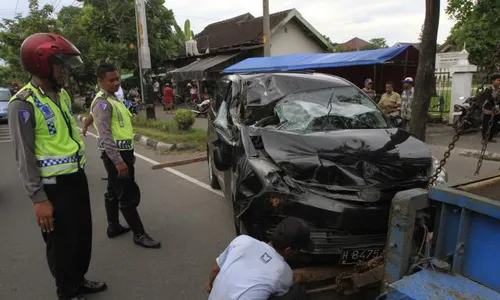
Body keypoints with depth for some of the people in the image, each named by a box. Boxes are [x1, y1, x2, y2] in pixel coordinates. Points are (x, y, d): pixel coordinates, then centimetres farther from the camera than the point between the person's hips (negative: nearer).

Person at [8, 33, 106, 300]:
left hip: (76, 176, 8)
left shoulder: (62, 94, 9)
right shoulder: (23, 104, -17)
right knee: (62, 243, 8)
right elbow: (24, 156, -18)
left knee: (83, 234, 20)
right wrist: (38, 198, -19)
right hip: (54, 185, -8)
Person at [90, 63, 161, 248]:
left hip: (122, 152, 10)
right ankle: (139, 234, 2)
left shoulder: (113, 99, 15)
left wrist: (129, 154, 21)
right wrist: (118, 160, -27)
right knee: (128, 195, -5)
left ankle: (113, 227, 31)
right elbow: (105, 135, -23)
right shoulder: (102, 103, -16)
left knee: (114, 192, 18)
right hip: (115, 155, -10)